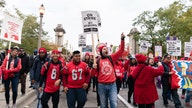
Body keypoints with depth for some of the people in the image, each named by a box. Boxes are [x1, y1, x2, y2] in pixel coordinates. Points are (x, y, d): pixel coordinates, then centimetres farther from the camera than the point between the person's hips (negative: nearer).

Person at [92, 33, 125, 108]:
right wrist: (94, 68, -13)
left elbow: (121, 50, -5)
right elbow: (94, 73, 8)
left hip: (112, 85, 0)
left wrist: (122, 39, -14)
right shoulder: (98, 61, 3)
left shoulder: (112, 58, 4)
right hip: (102, 85, 0)